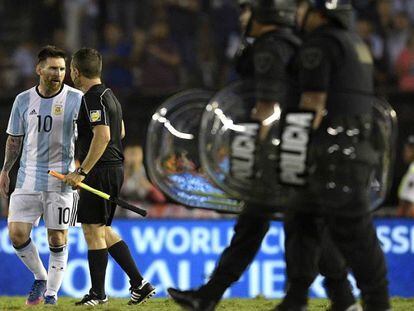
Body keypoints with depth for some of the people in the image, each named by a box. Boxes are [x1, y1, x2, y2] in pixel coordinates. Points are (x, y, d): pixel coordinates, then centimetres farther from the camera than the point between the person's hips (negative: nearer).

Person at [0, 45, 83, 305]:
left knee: (57, 239, -1)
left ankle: (52, 292, 13)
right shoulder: (23, 100, 6)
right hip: (28, 178, 3)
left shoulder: (76, 99, -3)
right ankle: (40, 279, 19)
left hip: (61, 181, -3)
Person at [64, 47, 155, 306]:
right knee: (102, 229, 15)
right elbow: (120, 132, 28)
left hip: (101, 171, -10)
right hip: (115, 168, 10)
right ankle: (139, 283, 12)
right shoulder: (109, 95, 16)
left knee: (93, 229, -3)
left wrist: (82, 172, -25)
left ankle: (98, 294, 2)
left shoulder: (93, 98, -15)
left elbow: (103, 136, -26)